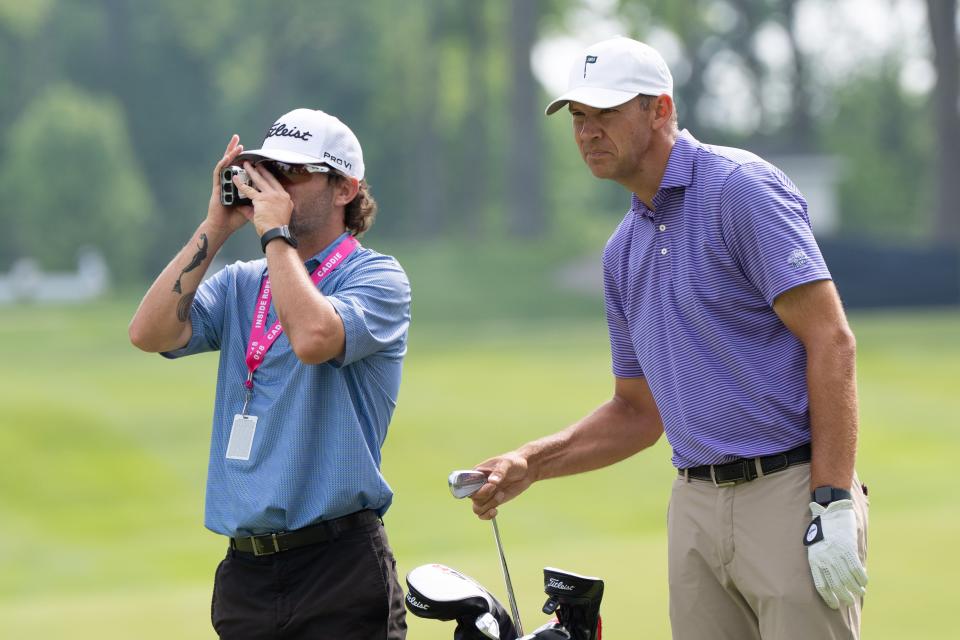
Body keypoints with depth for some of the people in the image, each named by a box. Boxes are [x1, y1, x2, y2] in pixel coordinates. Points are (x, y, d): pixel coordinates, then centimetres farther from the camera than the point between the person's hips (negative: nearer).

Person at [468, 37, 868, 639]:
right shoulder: (624, 250, 17)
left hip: (790, 493, -7)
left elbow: (831, 341, -13)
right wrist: (529, 464, 9)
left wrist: (833, 505, -19)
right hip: (696, 506, 7)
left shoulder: (741, 187, -7)